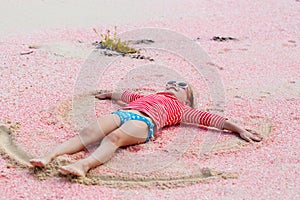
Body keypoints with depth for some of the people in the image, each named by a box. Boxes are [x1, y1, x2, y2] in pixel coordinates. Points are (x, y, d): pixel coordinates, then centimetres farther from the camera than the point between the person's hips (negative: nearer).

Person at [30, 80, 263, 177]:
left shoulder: (181, 109, 29)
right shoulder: (149, 97, 43)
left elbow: (209, 118, 21)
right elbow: (128, 96, 60)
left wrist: (239, 129, 14)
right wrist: (110, 94, 76)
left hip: (143, 121, -5)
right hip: (122, 114, 5)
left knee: (113, 138, -36)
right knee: (87, 133, -23)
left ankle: (84, 165, -62)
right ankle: (49, 156, -42)